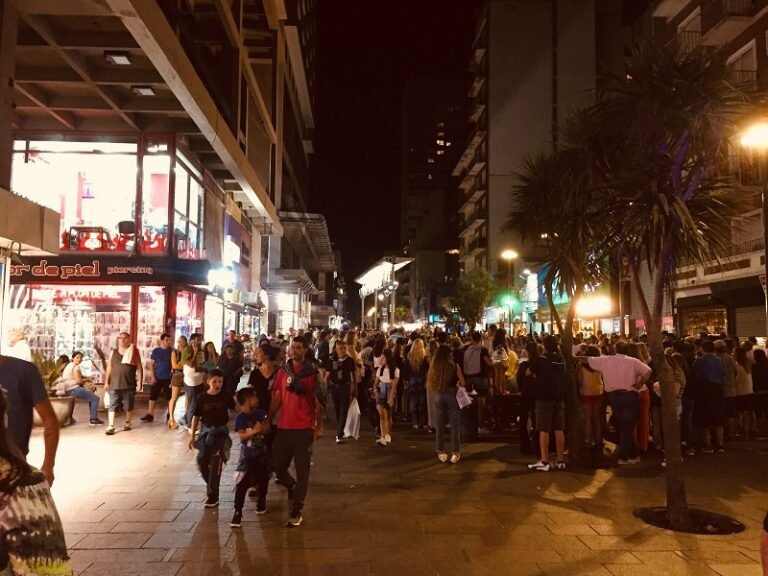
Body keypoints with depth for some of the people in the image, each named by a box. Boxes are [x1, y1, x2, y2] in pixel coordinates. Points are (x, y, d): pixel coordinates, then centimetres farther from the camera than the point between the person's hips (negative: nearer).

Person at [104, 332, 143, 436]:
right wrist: (107, 381, 6)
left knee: (129, 406, 9)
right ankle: (111, 426, -1)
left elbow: (139, 368, 1)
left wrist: (139, 381, -5)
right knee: (112, 406, -3)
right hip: (114, 384, 1)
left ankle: (127, 423, 26)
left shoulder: (134, 352, 1)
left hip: (129, 384, -1)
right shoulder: (114, 352, 8)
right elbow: (109, 367, 10)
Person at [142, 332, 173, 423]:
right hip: (157, 378, 1)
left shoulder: (172, 351, -1)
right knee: (153, 396, 1)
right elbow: (151, 364, 3)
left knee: (169, 397, 6)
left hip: (168, 378, -1)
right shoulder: (156, 351, 2)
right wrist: (152, 377, -4)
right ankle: (150, 415, 6)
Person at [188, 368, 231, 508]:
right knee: (202, 462, 5)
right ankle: (210, 484, 33)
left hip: (220, 433, -2)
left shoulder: (225, 396, -6)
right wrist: (192, 435, 2)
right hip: (205, 432, 2)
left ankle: (213, 495, 1)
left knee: (215, 464, -6)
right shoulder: (202, 398, -6)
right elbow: (196, 417, 1)